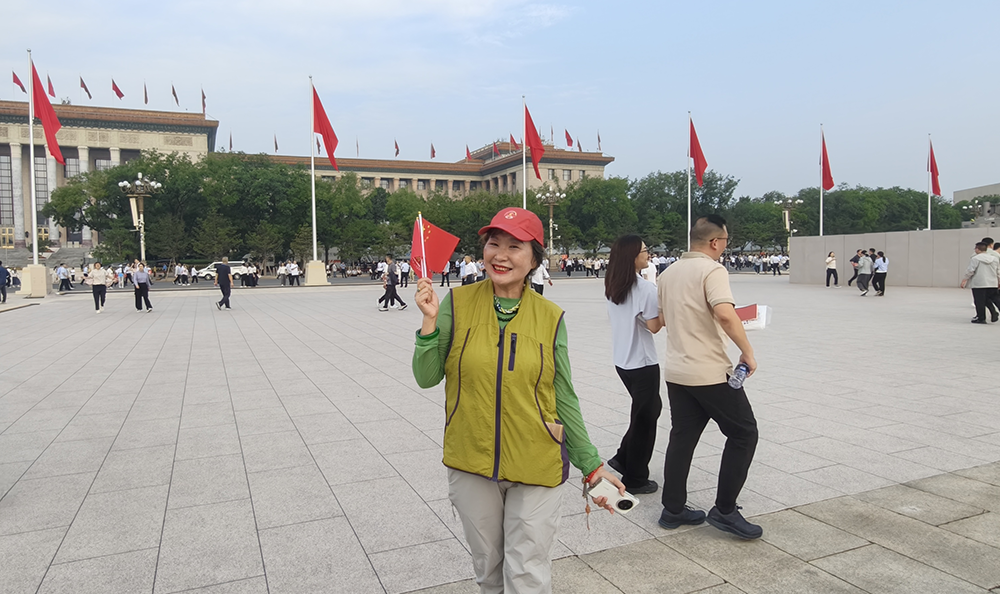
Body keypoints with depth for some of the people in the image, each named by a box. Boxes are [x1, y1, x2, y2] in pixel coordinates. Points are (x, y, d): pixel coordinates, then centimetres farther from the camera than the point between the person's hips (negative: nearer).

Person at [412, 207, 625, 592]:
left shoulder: (550, 317, -4)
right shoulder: (458, 303, -5)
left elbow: (564, 398, 2)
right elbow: (427, 378, -4)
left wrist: (591, 465, 3)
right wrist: (430, 320, -17)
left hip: (535, 468, -1)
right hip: (471, 464, 1)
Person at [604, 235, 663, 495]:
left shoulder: (612, 286, 5)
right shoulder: (645, 288, -19)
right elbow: (654, 326, -17)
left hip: (622, 360, 8)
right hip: (642, 362, -7)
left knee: (651, 406, 24)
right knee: (644, 417, 6)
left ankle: (623, 458, 26)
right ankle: (635, 480, 17)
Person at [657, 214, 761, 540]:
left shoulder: (668, 273, 11)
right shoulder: (712, 270, -14)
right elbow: (725, 314, -29)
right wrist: (747, 352, -19)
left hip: (676, 371, 8)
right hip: (710, 372, -8)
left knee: (682, 437, 15)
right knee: (744, 432, 7)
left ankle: (673, 509, 21)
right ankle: (724, 510, 9)